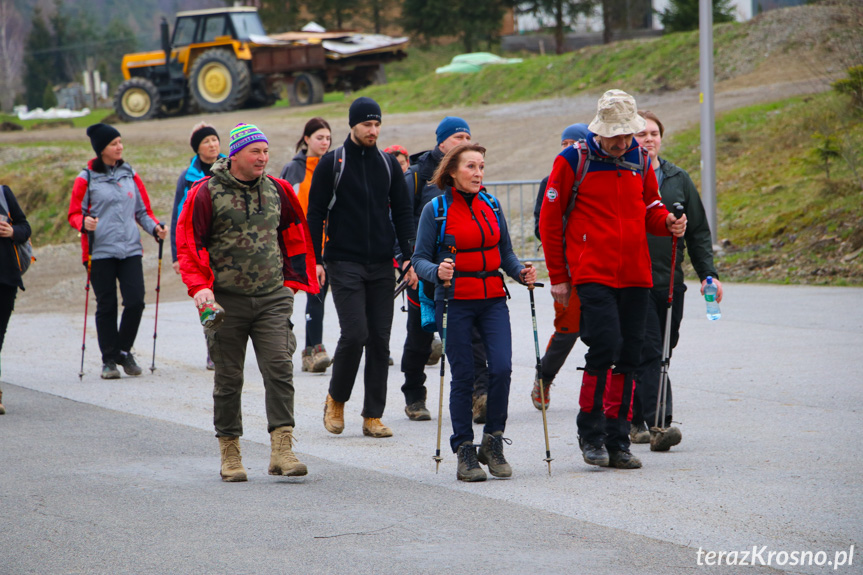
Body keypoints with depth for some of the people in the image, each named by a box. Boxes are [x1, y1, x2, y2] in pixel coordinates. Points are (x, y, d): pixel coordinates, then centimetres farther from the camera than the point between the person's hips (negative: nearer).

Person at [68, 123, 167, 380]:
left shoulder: (130, 175, 12)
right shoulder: (87, 178, 1)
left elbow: (143, 211, 17)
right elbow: (75, 213, 4)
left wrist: (155, 227, -2)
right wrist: (84, 223, -18)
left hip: (130, 250, 3)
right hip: (100, 251, -3)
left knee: (135, 301, -7)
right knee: (106, 306, 0)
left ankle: (124, 351, 13)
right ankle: (109, 359, 11)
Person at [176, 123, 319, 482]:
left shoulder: (276, 191, 8)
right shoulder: (208, 193, -5)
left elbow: (293, 235, 21)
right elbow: (188, 243, -4)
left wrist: (291, 280, 18)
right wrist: (199, 286, -15)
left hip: (272, 298, 2)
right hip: (226, 302, -2)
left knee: (279, 369, -11)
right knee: (228, 378, 5)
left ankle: (281, 450, -13)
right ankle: (229, 454, 16)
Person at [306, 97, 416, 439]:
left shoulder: (388, 164, 10)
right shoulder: (331, 164, 0)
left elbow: (402, 213, 13)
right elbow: (315, 214, 0)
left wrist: (409, 256, 3)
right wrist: (315, 260, -6)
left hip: (381, 266, 4)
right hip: (344, 263, -4)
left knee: (379, 339, 1)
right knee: (354, 333, -14)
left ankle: (373, 416, 6)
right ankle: (336, 399, 9)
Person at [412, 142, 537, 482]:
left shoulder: (491, 206, 10)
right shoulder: (435, 210, -2)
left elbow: (505, 252, 16)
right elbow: (420, 258, -2)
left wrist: (520, 272, -3)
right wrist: (437, 272, -23)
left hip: (493, 300, 3)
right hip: (456, 303, -3)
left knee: (501, 367, -12)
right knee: (463, 377, -2)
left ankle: (493, 444, 4)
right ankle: (464, 452, 10)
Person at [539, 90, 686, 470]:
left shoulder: (640, 160, 10)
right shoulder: (573, 161, -4)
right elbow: (549, 219, 1)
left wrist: (668, 222, -3)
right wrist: (557, 276, 0)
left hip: (635, 275, 5)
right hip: (593, 274, -5)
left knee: (629, 355, 4)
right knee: (605, 346, -17)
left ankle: (617, 441, 12)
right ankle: (591, 432, 0)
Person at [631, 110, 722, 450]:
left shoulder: (678, 179, 12)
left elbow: (698, 231, 15)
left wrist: (708, 274, 6)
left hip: (670, 282, 5)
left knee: (662, 352, 8)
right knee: (649, 354, -12)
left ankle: (636, 420, 19)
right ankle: (658, 424, -18)